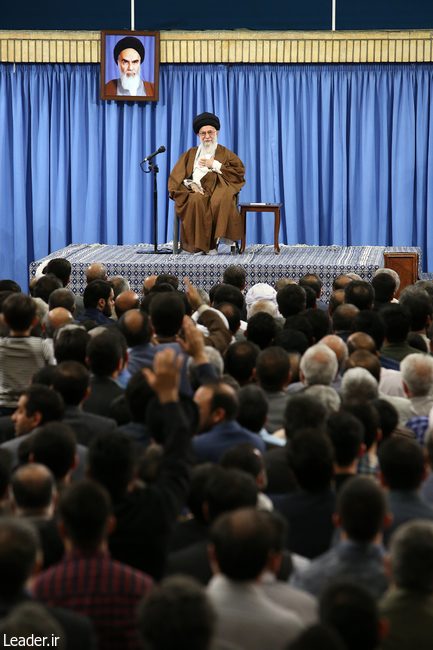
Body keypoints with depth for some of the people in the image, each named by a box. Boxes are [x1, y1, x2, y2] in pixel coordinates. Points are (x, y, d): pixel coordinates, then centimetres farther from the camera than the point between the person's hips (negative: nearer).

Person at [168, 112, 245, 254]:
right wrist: (191, 185, -6)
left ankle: (213, 242, -32)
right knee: (196, 202, -37)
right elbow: (177, 175, 14)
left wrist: (215, 165, 2)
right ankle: (198, 244, -32)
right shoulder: (190, 154, 25)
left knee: (219, 202, -39)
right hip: (196, 190, 1)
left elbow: (240, 171, 5)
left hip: (218, 189, -1)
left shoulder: (225, 153, 20)